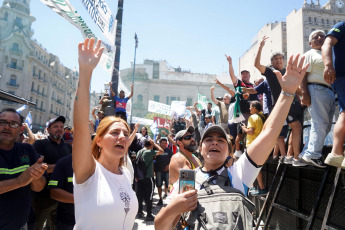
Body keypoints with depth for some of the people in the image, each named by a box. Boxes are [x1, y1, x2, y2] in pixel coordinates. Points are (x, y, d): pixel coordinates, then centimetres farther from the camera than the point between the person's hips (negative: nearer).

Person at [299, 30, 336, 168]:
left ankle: (307, 153, 10)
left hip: (330, 92, 8)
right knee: (320, 124, -13)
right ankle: (313, 155, -7)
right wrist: (304, 94, -21)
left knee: (326, 126, 6)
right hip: (317, 90, -8)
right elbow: (303, 76, -9)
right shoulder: (310, 55, 3)